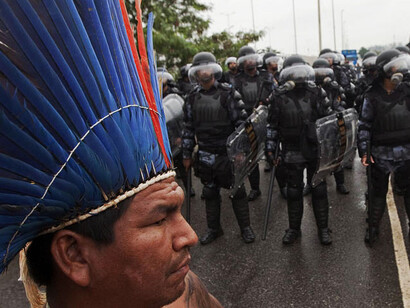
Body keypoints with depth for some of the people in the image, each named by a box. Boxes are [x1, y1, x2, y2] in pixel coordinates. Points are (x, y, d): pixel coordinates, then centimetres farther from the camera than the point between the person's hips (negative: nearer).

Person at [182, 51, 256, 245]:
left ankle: (245, 227, 26)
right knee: (210, 193, 15)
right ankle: (214, 228, 32)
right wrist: (186, 155, 9)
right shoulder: (193, 98, 5)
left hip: (229, 154, -3)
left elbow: (241, 122, -7)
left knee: (237, 191, 8)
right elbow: (188, 128, 9)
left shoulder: (228, 93, -6)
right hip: (205, 155, 4)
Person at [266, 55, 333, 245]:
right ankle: (294, 229, 27)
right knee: (293, 191, 10)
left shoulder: (316, 93, -1)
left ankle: (323, 228, 25)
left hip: (316, 150, 1)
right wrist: (270, 147, 0)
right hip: (292, 153, 0)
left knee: (319, 190, 9)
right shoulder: (278, 97, -3)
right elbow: (272, 125, 4)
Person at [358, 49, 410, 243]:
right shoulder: (372, 96, -4)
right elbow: (364, 125, -3)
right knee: (379, 191, 10)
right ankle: (373, 226, 25)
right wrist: (363, 151, -7)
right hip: (381, 153, -2)